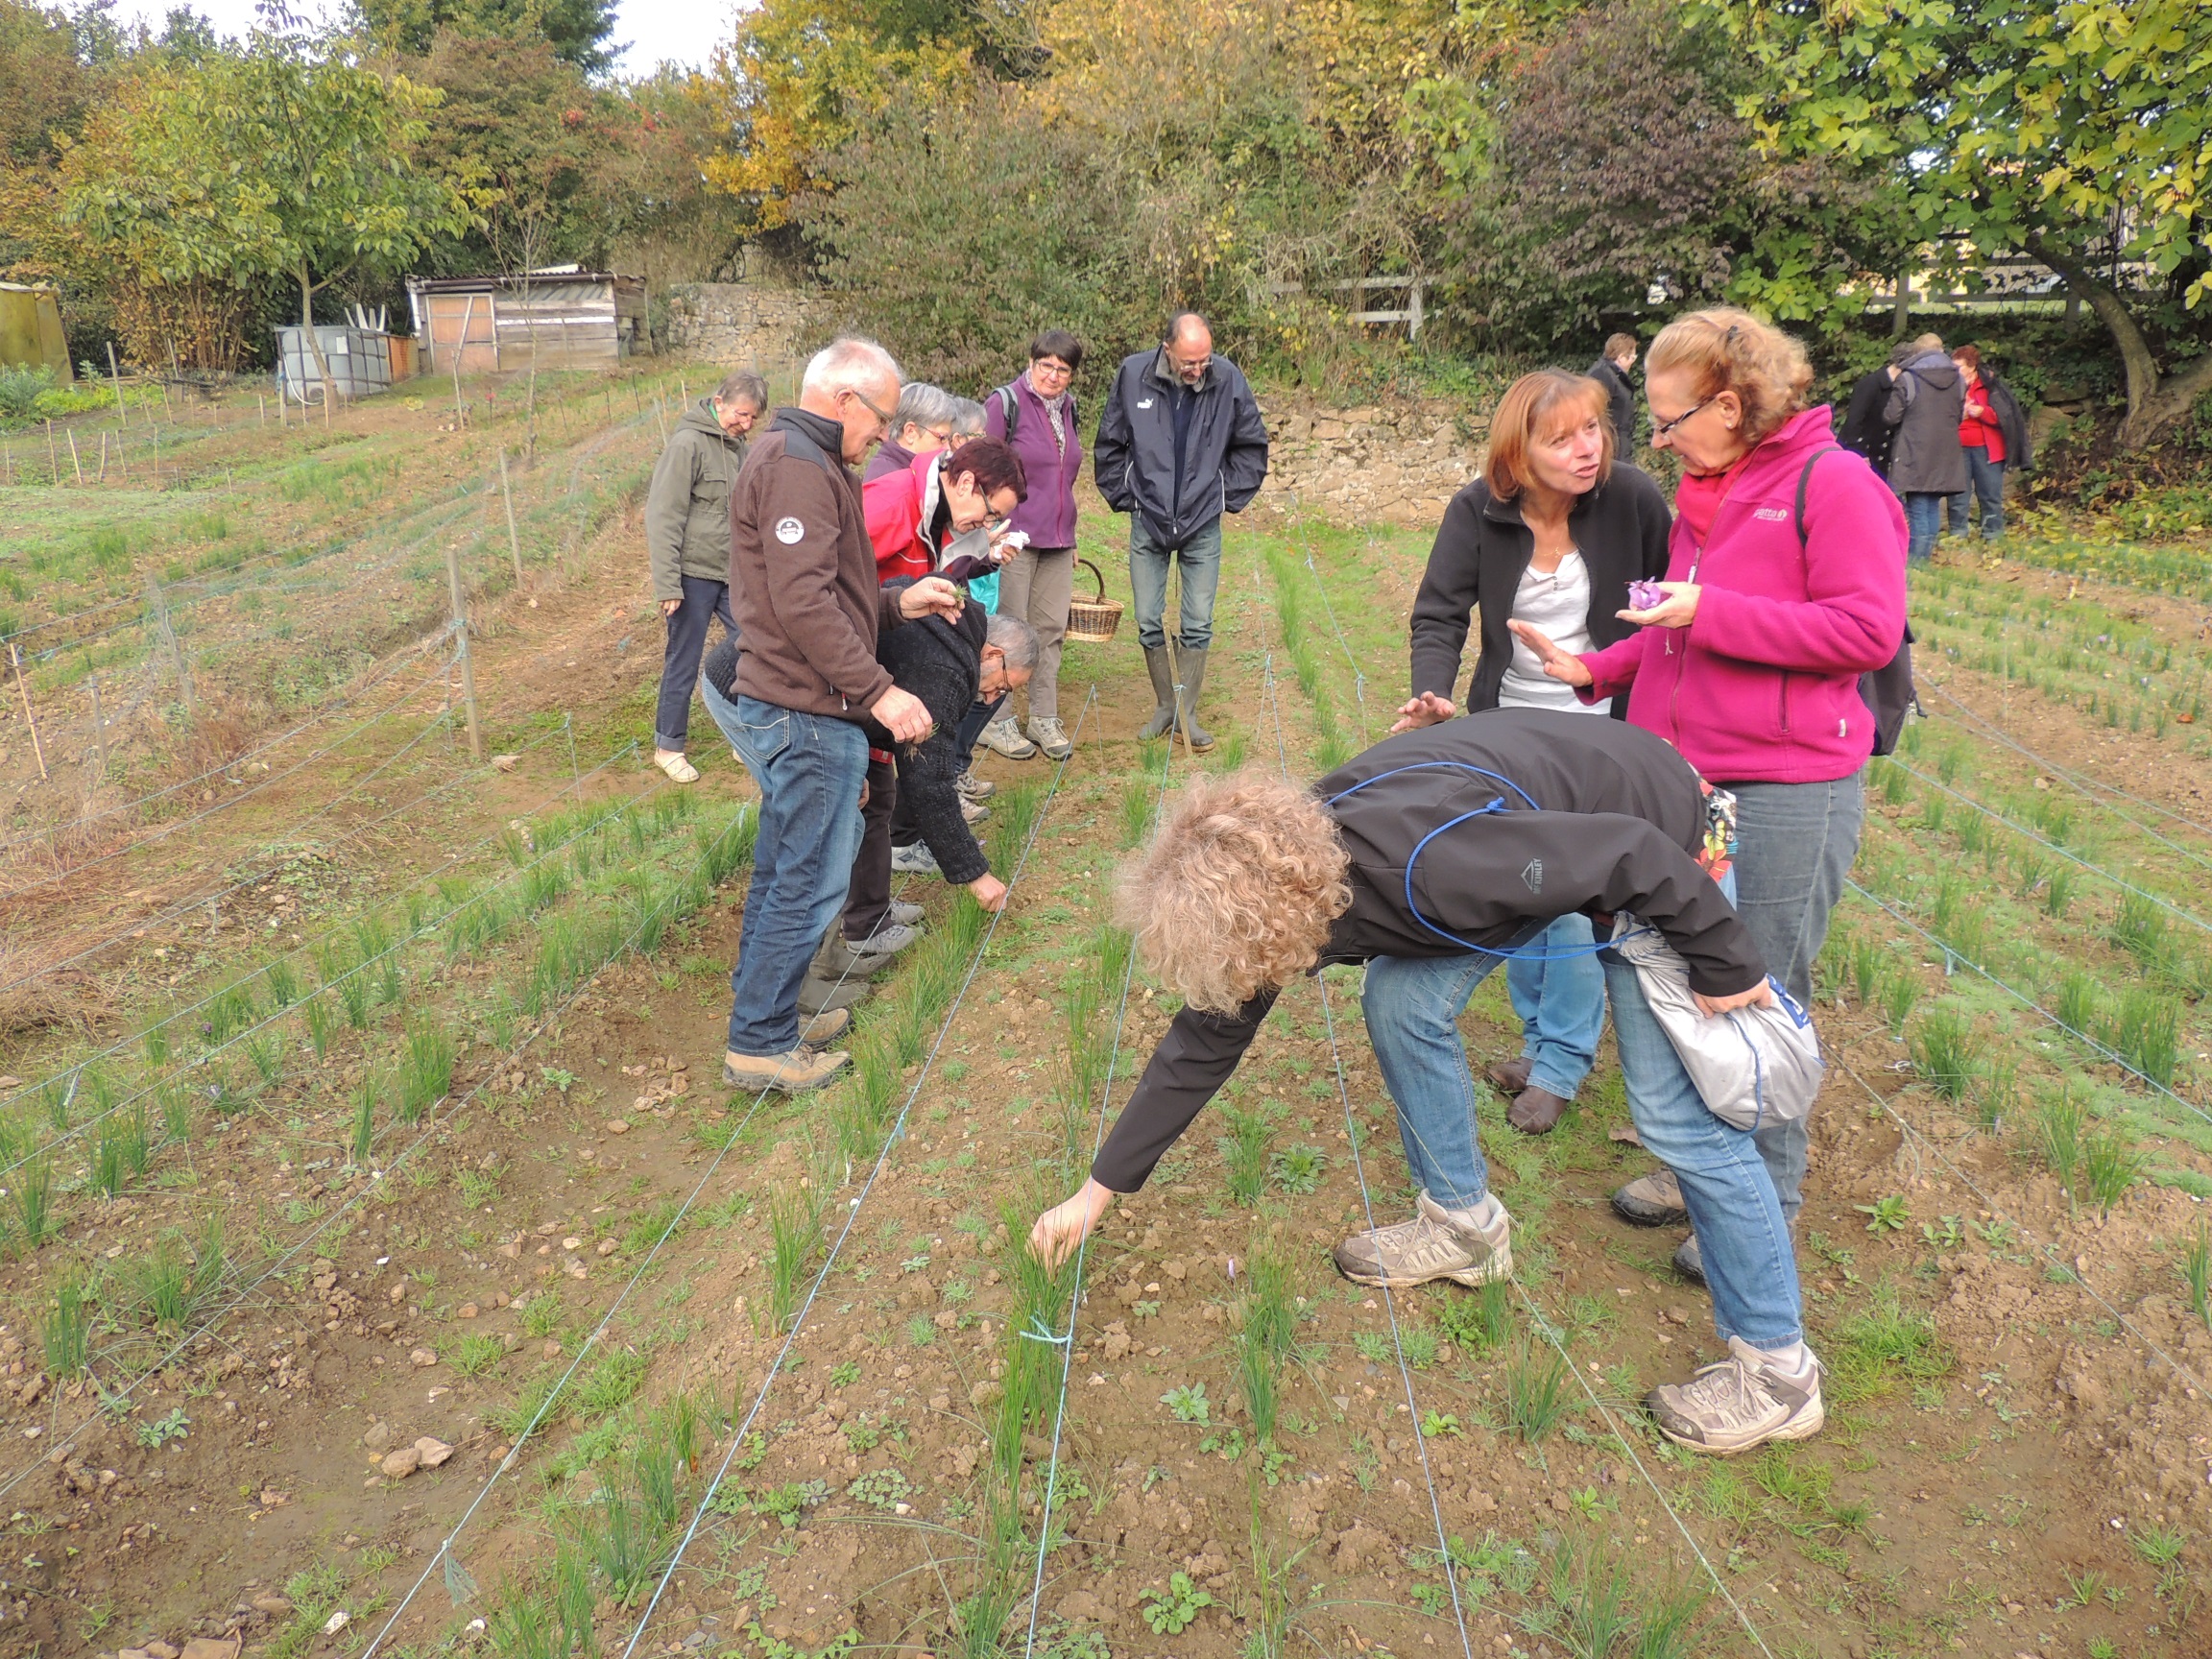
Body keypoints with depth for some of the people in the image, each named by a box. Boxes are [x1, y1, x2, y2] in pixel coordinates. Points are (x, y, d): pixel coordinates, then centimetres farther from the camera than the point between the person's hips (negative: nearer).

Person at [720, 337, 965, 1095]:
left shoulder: (797, 458, 19)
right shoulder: (797, 465, -16)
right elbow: (804, 603, -25)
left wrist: (897, 605, 11)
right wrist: (879, 691, -25)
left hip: (778, 709, 11)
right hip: (809, 717, -11)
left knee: (783, 874, 19)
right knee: (810, 884, -2)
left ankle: (762, 1012, 32)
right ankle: (761, 1045, 9)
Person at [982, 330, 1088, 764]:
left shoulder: (1067, 408, 12)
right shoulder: (1005, 403, -7)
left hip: (1058, 541, 6)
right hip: (1013, 537, -6)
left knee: (1050, 628, 8)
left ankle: (1044, 718, 18)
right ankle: (998, 720, 11)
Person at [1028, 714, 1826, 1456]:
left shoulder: (1429, 865, -41)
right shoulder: (1275, 873, -15)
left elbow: (1635, 854, -31)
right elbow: (1202, 1043, -4)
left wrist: (1725, 969, -16)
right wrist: (1096, 1190, 1)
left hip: (1658, 851, -7)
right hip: (1547, 827, 7)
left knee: (1680, 1116, -6)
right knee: (1400, 1000, -1)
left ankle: (1776, 1369, 11)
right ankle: (1462, 1221, 19)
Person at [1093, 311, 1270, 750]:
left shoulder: (1227, 379, -8)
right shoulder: (1134, 374, -8)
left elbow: (1252, 446, 7)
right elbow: (1109, 444, 5)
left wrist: (1229, 496, 4)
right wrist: (1123, 496, 3)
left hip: (1203, 524, 0)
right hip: (1148, 522, 1)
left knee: (1198, 625, 2)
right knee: (1148, 623, 5)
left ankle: (1188, 711, 14)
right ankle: (1164, 705, 22)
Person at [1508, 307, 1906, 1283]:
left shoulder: (1833, 484, -10)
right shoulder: (1702, 494, 13)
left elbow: (1869, 631, -18)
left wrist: (1709, 611, -20)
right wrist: (1598, 669, 9)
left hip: (1785, 795, -8)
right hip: (1684, 781, 8)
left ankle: (1766, 1202, 21)